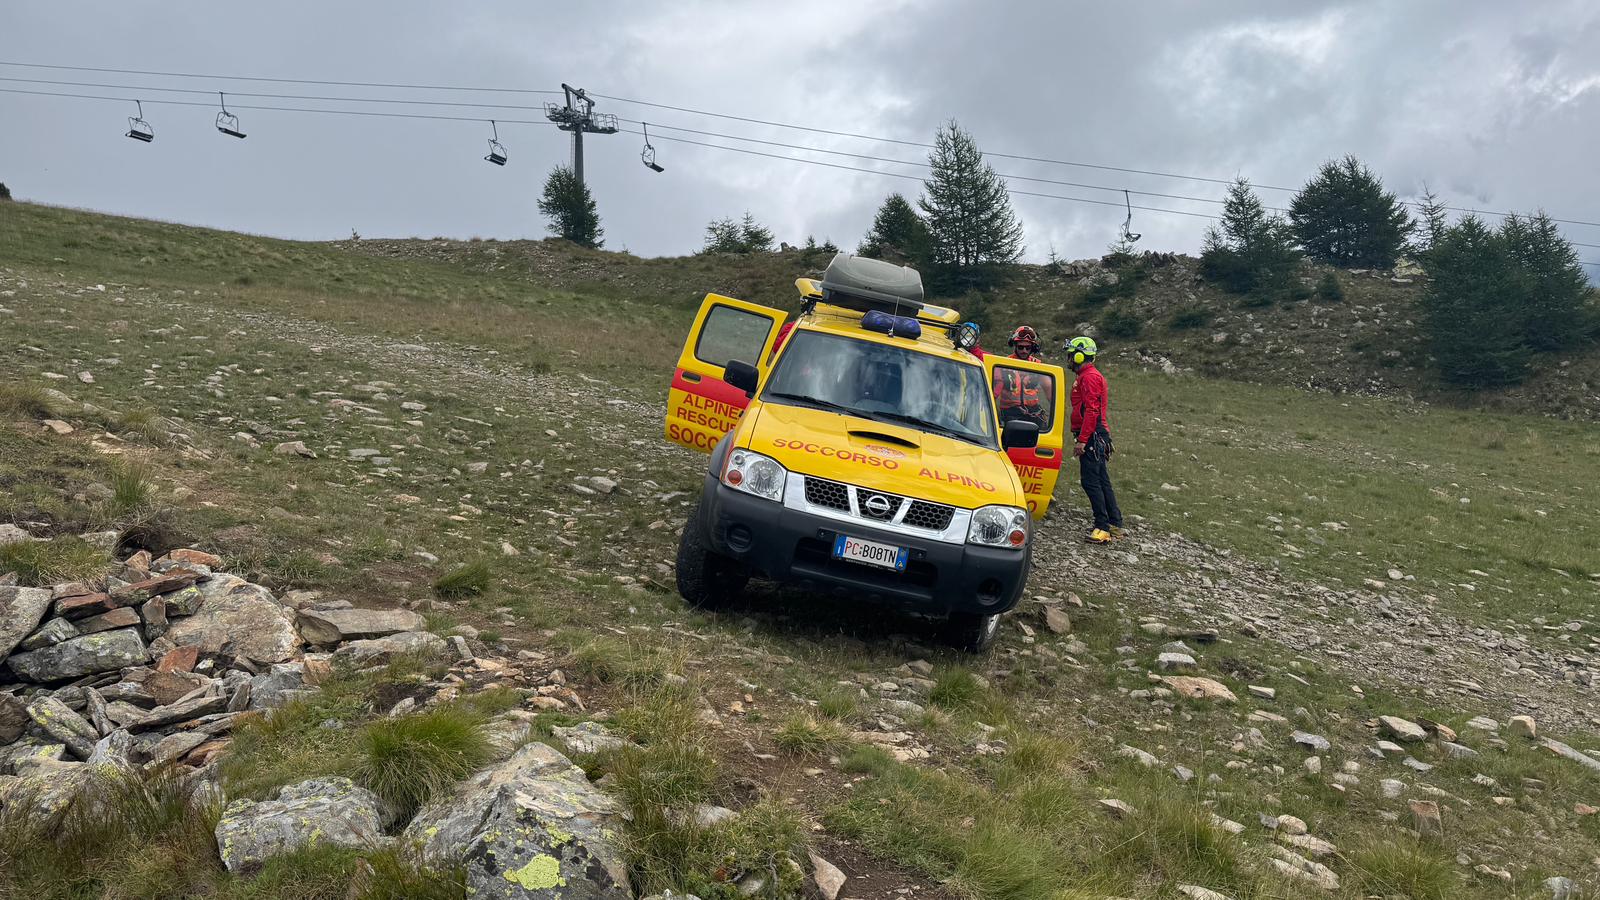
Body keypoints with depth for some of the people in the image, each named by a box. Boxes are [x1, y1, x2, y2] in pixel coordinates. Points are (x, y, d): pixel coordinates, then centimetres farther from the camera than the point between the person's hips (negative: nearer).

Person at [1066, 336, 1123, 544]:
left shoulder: (1089, 377, -12)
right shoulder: (1087, 376, 22)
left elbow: (1091, 411, -21)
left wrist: (1082, 440, -24)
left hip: (1092, 436, -11)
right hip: (1096, 435, 11)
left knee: (1090, 480, -11)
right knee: (1101, 480, 12)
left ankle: (1103, 528, -12)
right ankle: (1115, 524, 16)